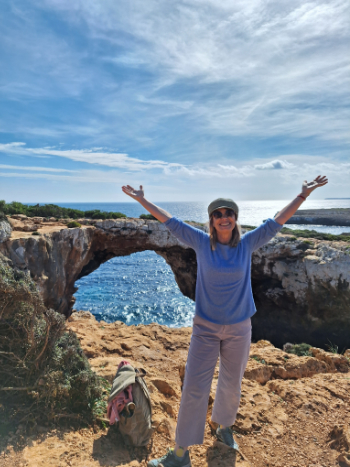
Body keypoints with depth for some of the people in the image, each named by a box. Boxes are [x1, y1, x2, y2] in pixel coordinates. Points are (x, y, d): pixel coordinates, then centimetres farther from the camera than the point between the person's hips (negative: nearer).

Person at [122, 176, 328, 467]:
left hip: (239, 329, 2)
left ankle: (224, 427, 49)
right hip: (205, 328, -1)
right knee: (194, 389, 2)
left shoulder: (247, 244, -6)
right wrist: (142, 200, -2)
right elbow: (170, 222, -5)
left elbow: (278, 221, -2)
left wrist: (304, 194, -1)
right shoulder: (201, 242, -8)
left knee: (231, 386, 20)